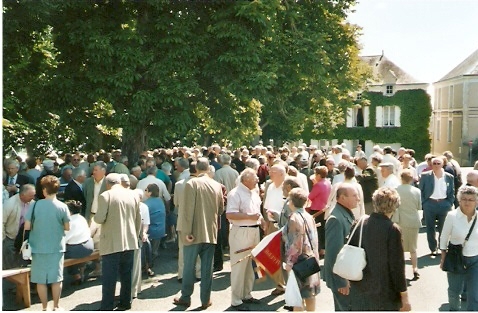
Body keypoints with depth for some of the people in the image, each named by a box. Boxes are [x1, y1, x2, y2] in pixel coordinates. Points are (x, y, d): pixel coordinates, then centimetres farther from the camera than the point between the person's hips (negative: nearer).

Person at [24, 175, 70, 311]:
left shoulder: (34, 205, -9)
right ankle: (56, 306, 22)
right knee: (56, 278, 11)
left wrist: (37, 225, 11)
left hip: (38, 247, 0)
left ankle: (44, 307, 21)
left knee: (41, 279, 12)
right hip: (57, 247, 0)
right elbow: (67, 227, -2)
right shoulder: (62, 207, -9)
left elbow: (27, 227, -9)